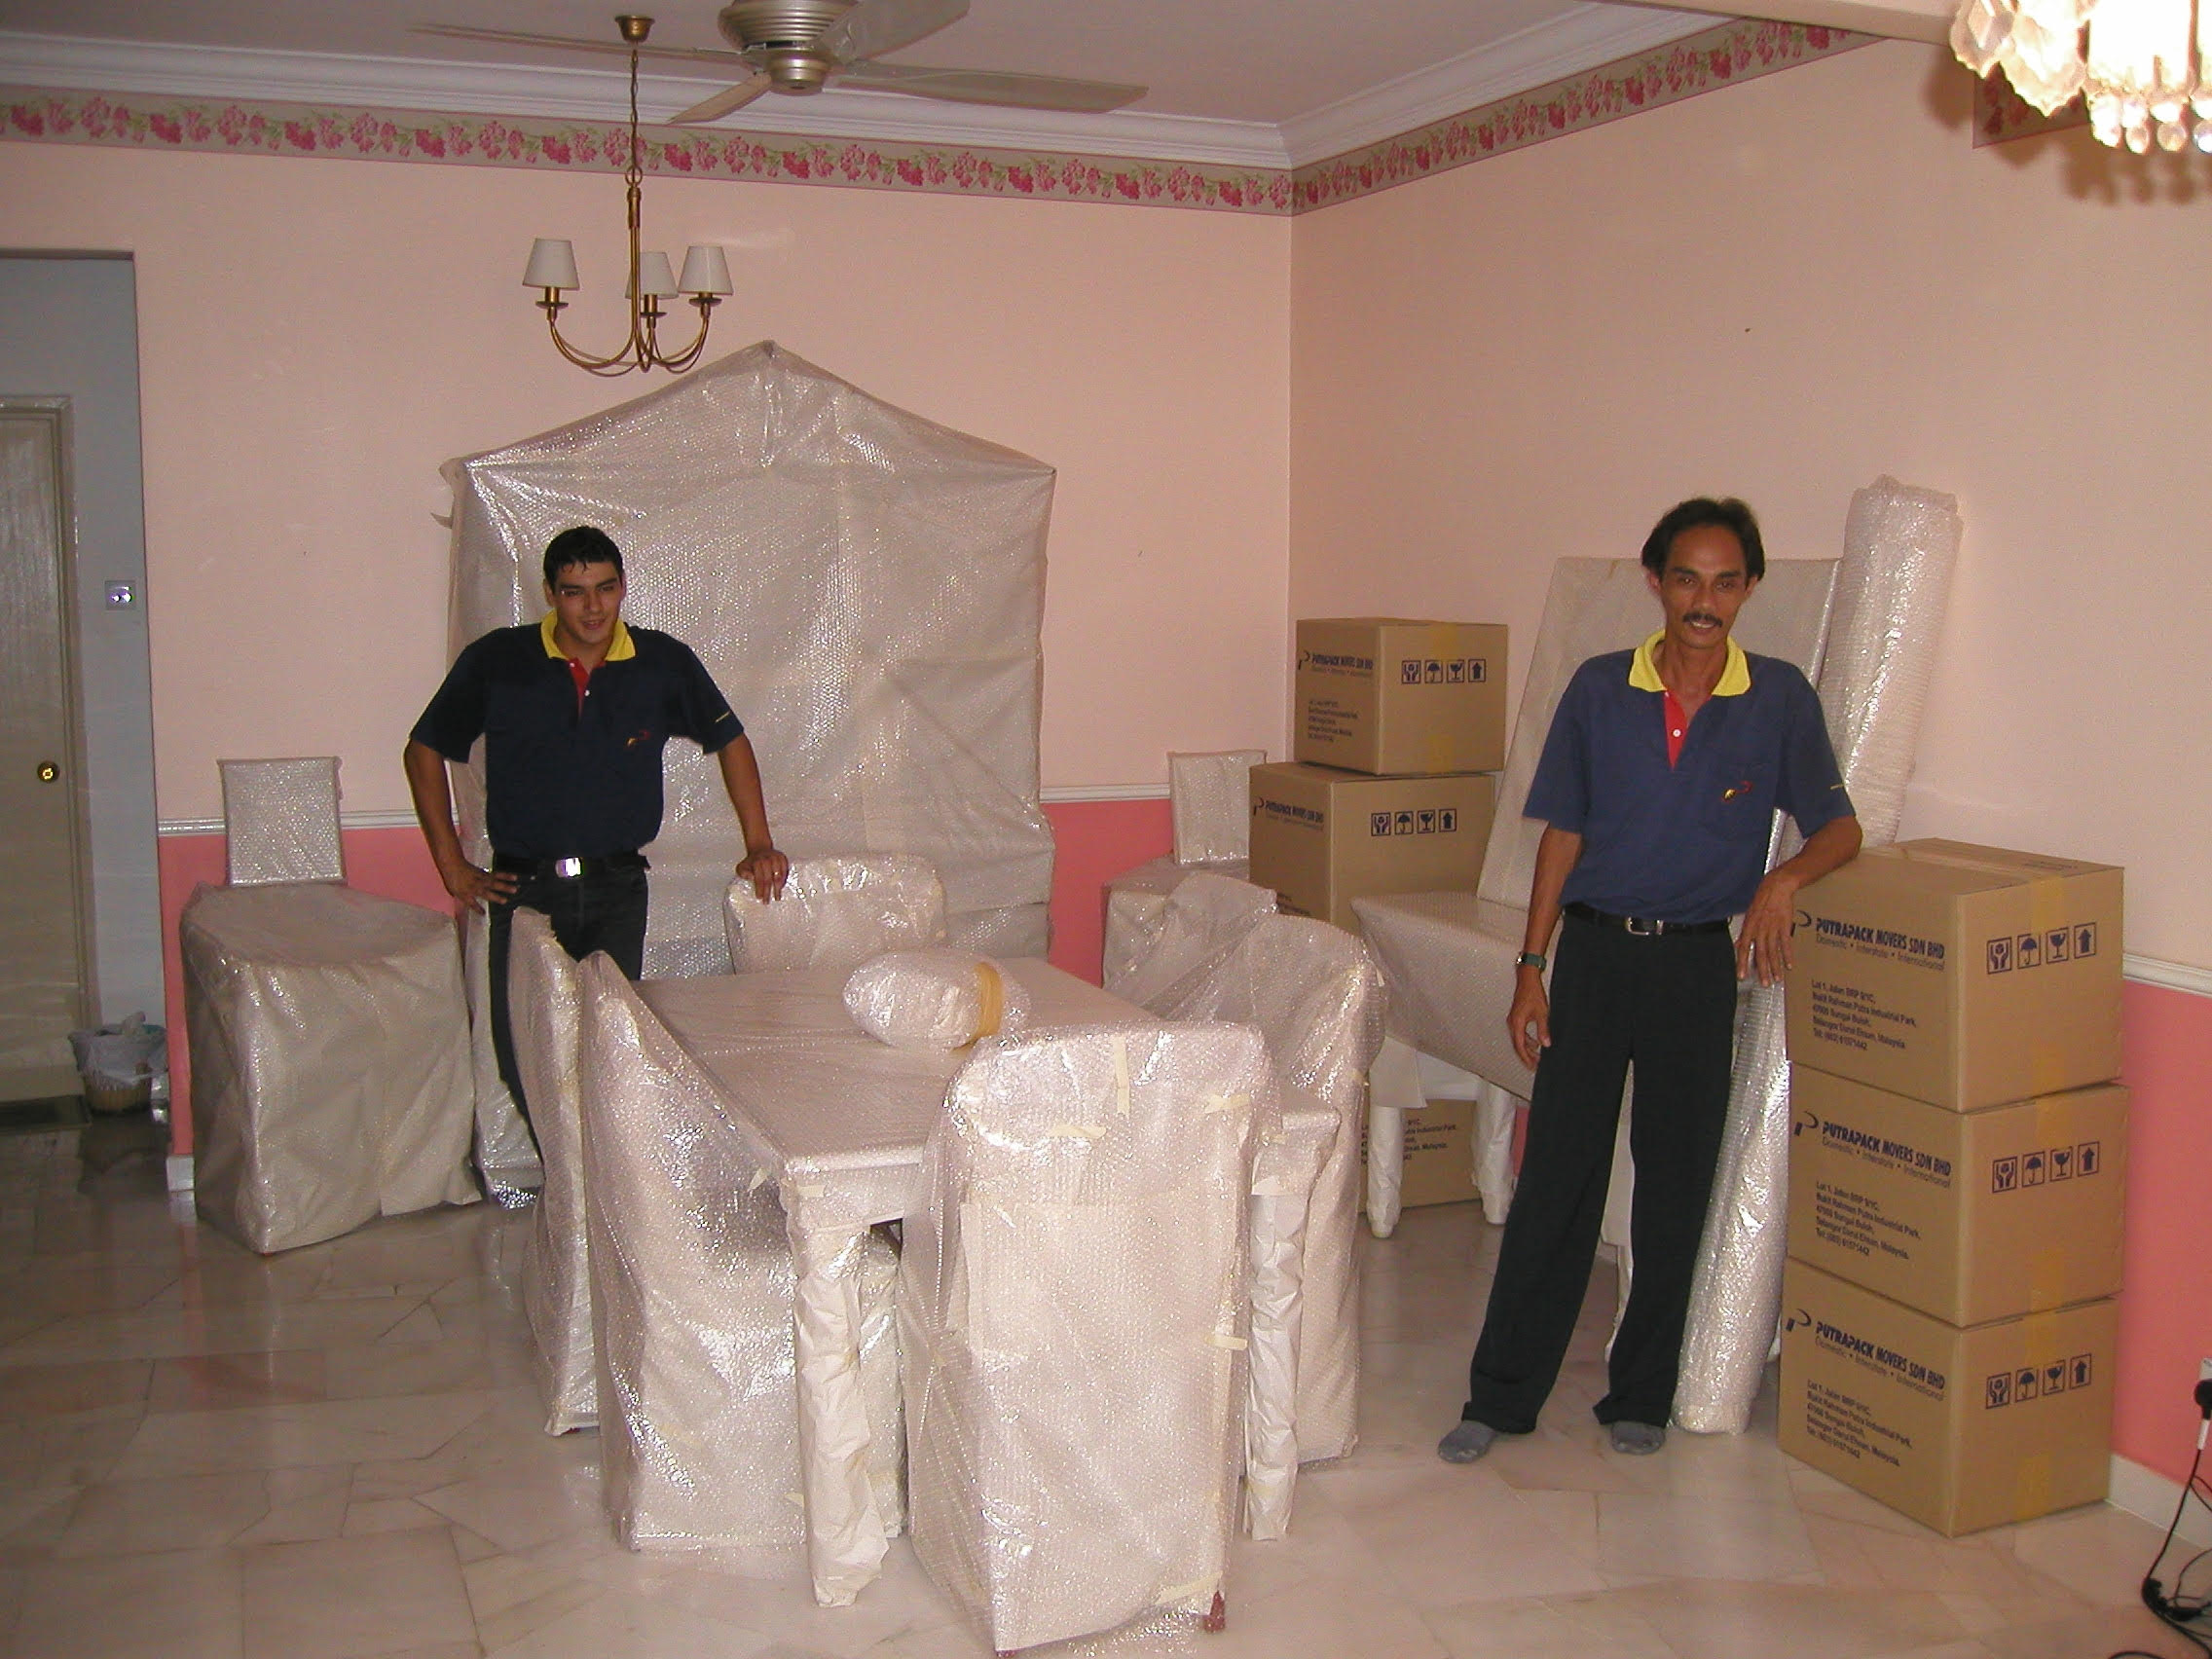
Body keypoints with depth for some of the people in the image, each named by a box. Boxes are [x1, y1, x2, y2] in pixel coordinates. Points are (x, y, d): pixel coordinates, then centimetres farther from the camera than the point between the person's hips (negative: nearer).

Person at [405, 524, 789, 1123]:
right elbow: (425, 750, 7)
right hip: (524, 888, 0)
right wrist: (452, 866, 3)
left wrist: (759, 846, 8)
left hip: (618, 888, 0)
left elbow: (730, 741, 14)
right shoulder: (495, 662, -3)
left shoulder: (664, 663, 0)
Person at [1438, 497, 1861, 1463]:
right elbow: (1563, 833, 4)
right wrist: (1532, 966, 0)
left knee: (1675, 1184, 8)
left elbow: (1839, 829, 1)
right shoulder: (1600, 690, 0)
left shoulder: (1779, 700, -2)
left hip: (1699, 961, 0)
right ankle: (1501, 1394, 11)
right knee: (1555, 1175, 2)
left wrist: (1782, 881, -20)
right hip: (1594, 950, 0)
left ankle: (1641, 1395, 23)